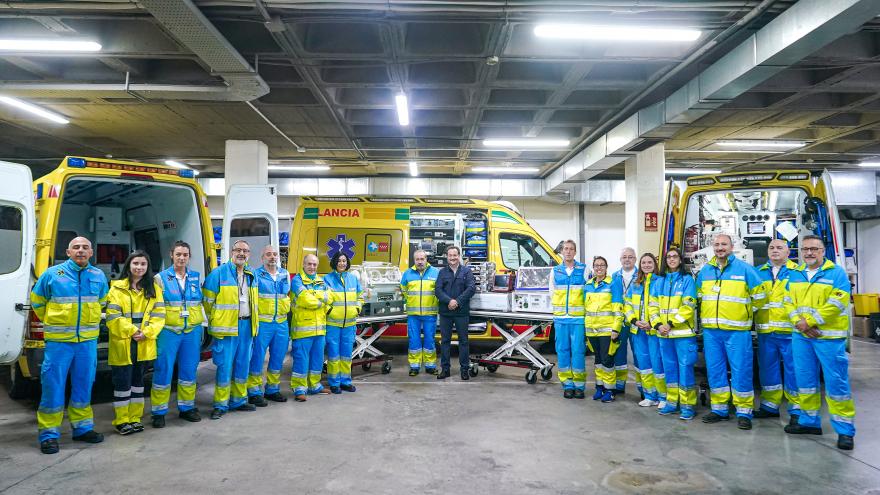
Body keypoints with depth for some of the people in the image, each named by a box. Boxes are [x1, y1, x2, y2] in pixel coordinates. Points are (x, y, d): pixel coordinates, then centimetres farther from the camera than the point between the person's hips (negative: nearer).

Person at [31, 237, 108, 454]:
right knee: (53, 387, -1)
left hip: (88, 340, 3)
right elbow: (37, 301, 9)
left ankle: (82, 428, 24)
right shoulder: (52, 274, -5)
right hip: (58, 340, -3)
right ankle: (49, 434, 10)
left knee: (84, 385, 12)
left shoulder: (99, 276, 5)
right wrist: (52, 322, 11)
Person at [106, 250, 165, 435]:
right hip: (122, 344, -3)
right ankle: (121, 421, 12)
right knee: (122, 382, 1)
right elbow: (113, 317, -9)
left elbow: (159, 315, 2)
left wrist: (146, 333, -12)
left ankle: (135, 418, 22)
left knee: (138, 380, 12)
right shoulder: (117, 288, -3)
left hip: (144, 345, 3)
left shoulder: (154, 288, 7)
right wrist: (131, 331, -16)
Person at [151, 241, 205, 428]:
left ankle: (186, 408, 24)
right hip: (168, 332, -4)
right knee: (163, 371, 0)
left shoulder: (195, 277, 9)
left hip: (192, 331, 4)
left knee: (189, 371, 11)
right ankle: (159, 412, 11)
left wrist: (203, 325, 13)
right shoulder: (161, 278, -2)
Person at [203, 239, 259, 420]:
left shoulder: (251, 275, 12)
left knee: (243, 365, 12)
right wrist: (214, 321, 1)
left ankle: (239, 400, 25)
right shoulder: (219, 273, -7)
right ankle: (220, 405, 8)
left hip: (246, 325, 6)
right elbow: (208, 301, -4)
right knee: (224, 366, -3)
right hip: (226, 327, -6)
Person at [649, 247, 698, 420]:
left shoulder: (687, 279, -2)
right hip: (664, 334, 5)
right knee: (669, 368, 11)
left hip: (683, 332, -5)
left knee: (685, 368, -4)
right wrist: (658, 325, -5)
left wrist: (670, 324, -14)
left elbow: (688, 306, -9)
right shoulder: (659, 282, 13)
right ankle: (672, 402, 20)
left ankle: (688, 405, 4)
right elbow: (653, 306, 10)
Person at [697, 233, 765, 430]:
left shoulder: (744, 269, -3)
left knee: (741, 371, -1)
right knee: (715, 371, 10)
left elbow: (759, 296, 3)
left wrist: (743, 312, 8)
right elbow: (699, 296, 23)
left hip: (737, 331, -4)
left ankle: (744, 412, 11)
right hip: (711, 331, 4)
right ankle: (719, 409, 21)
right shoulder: (704, 271, 9)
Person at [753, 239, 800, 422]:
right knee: (767, 368, 11)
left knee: (793, 369, 0)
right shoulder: (758, 272, 14)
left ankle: (796, 409, 10)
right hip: (765, 331, 4)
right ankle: (770, 405, 22)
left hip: (789, 331, -4)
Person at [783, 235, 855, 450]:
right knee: (805, 380, 12)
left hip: (829, 337, -5)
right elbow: (789, 301, 9)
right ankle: (809, 421, 25)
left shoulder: (836, 273, -5)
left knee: (836, 382, -3)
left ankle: (845, 430, 6)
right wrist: (799, 323, -8)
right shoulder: (795, 274, 11)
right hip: (801, 337, 6)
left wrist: (809, 321, -15)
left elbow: (836, 304, -14)